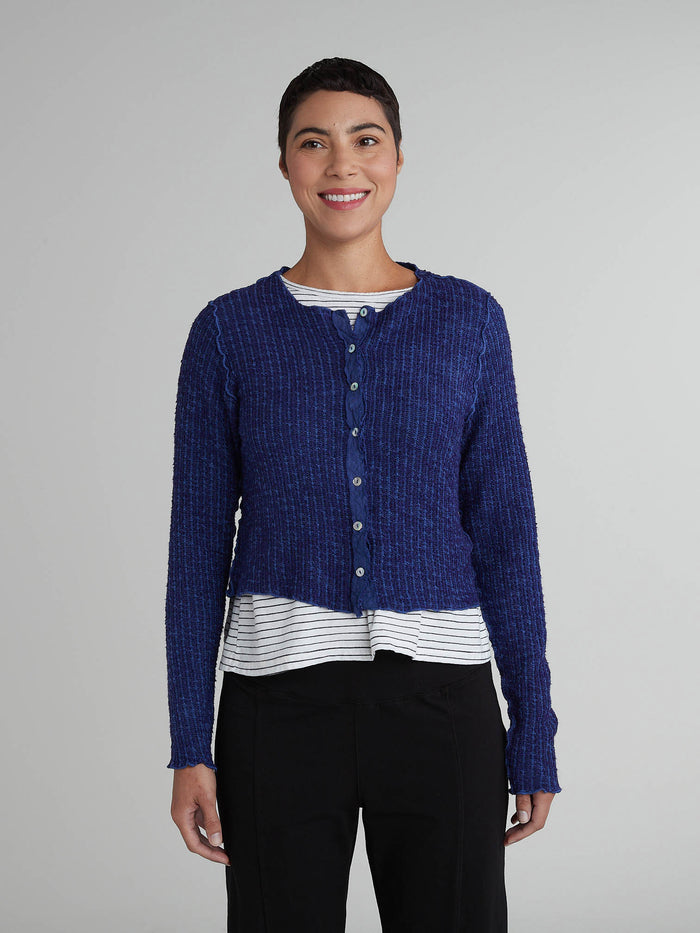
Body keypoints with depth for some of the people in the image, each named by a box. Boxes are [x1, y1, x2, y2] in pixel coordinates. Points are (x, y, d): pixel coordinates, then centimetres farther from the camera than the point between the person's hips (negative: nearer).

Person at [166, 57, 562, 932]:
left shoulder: (469, 320, 4)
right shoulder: (229, 331, 3)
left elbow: (505, 532, 5)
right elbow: (198, 544, 3)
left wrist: (534, 732, 3)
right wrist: (189, 745, -1)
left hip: (439, 695, 1)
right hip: (282, 697, 0)